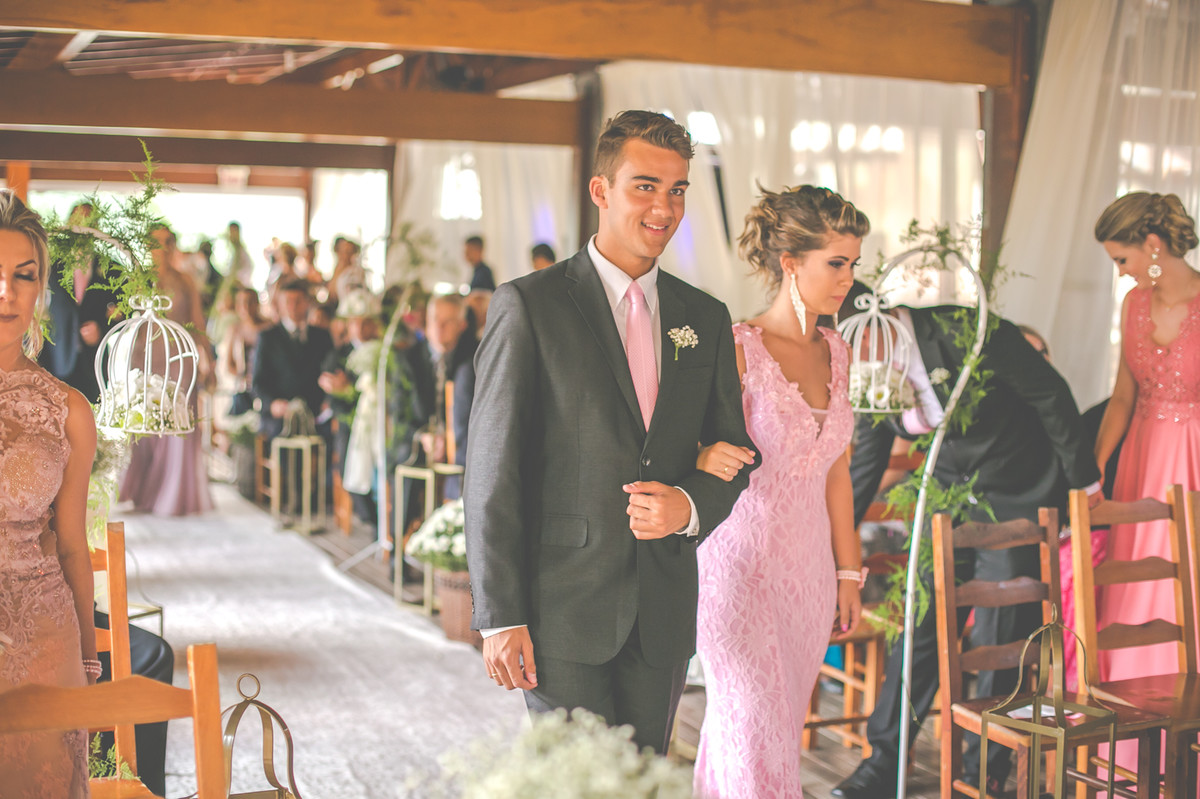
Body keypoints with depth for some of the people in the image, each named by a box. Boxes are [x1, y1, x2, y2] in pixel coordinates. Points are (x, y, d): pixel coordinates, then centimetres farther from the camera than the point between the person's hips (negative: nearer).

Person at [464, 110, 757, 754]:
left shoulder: (705, 319, 10)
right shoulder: (529, 306, -5)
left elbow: (733, 455, 16)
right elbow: (492, 471, -7)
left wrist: (690, 506, -8)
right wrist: (499, 617, -11)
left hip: (662, 617, 5)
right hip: (563, 607, -5)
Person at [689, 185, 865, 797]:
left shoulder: (835, 354, 8)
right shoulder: (736, 349, -13)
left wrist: (849, 572, 15)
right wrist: (706, 459, -36)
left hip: (809, 572, 7)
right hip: (741, 566, -6)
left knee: (782, 730, 14)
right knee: (756, 742, -5)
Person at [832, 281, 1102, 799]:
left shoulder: (961, 329, -27)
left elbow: (1051, 393, -16)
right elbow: (866, 462, 8)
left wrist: (1083, 480, -9)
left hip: (1020, 493, -5)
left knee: (999, 633, -1)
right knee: (924, 624, 4)